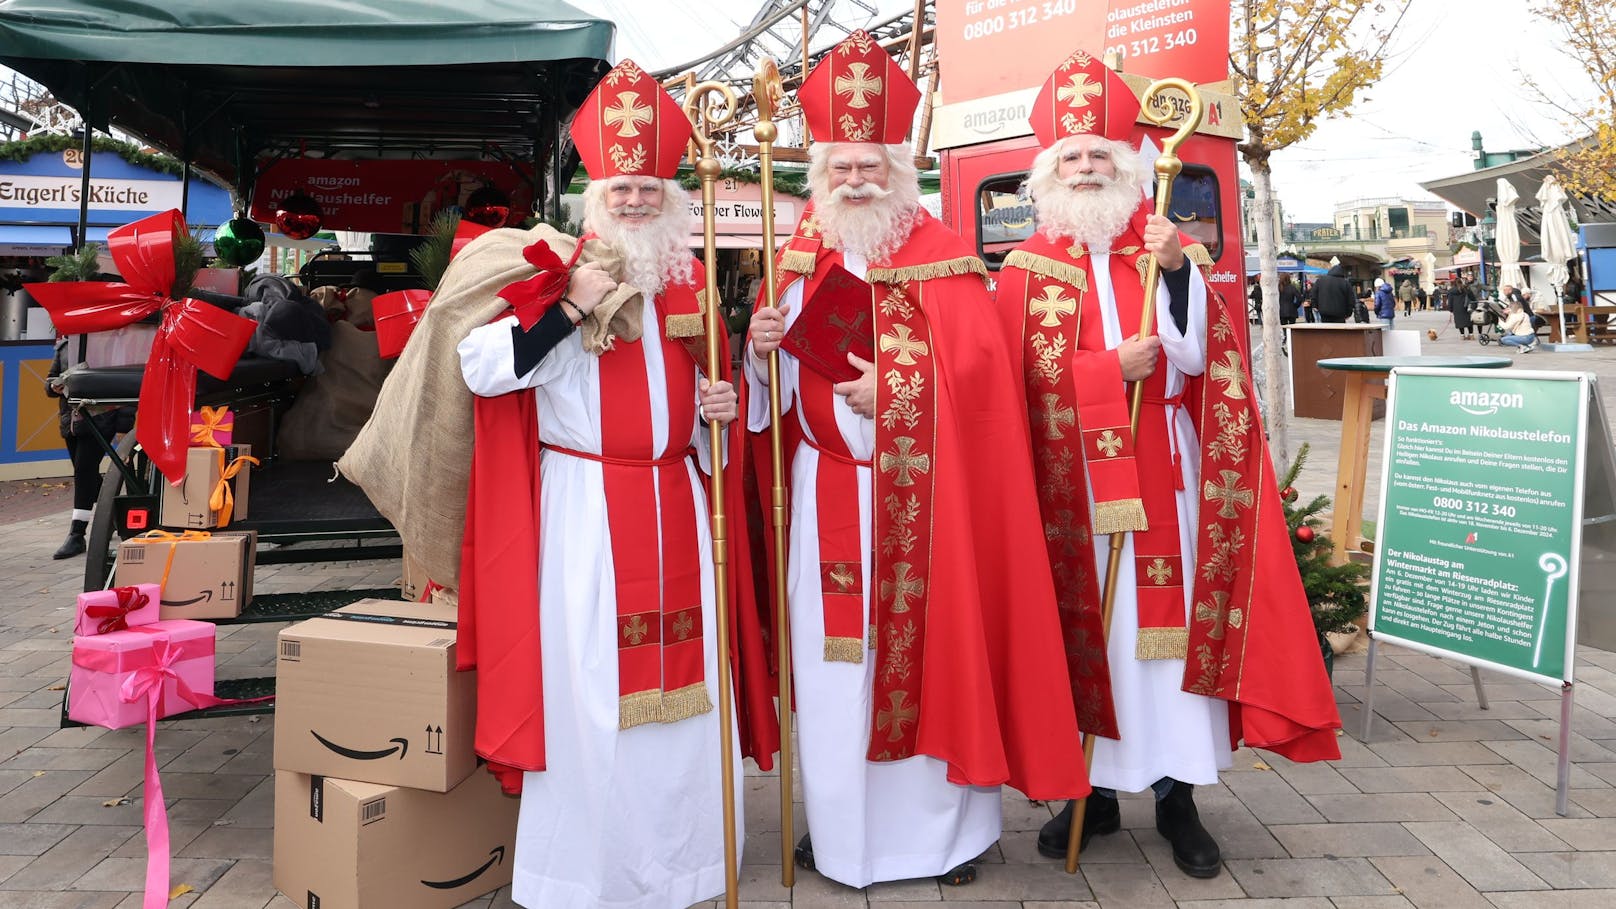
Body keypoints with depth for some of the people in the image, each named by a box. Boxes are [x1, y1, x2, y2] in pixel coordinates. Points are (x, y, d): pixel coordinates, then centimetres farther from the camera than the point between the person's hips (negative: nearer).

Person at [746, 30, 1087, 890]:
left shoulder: (942, 255, -2)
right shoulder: (802, 256, 11)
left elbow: (978, 364, -12)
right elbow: (781, 374, 12)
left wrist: (896, 390, -23)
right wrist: (761, 349, -9)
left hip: (918, 498, -4)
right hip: (828, 493, 4)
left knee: (926, 644, 2)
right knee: (831, 653, 7)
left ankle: (942, 823, 19)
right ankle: (839, 818, 23)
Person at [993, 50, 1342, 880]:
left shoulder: (1167, 245, 8)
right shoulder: (1028, 268, 5)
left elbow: (1193, 356, -5)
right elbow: (1025, 378, -5)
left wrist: (1178, 271, -16)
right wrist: (1114, 367, -15)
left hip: (1162, 475, 1)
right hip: (1073, 483, 0)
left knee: (1172, 621, 1)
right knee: (1090, 627, 4)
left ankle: (1177, 793, 13)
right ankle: (1096, 789, 17)